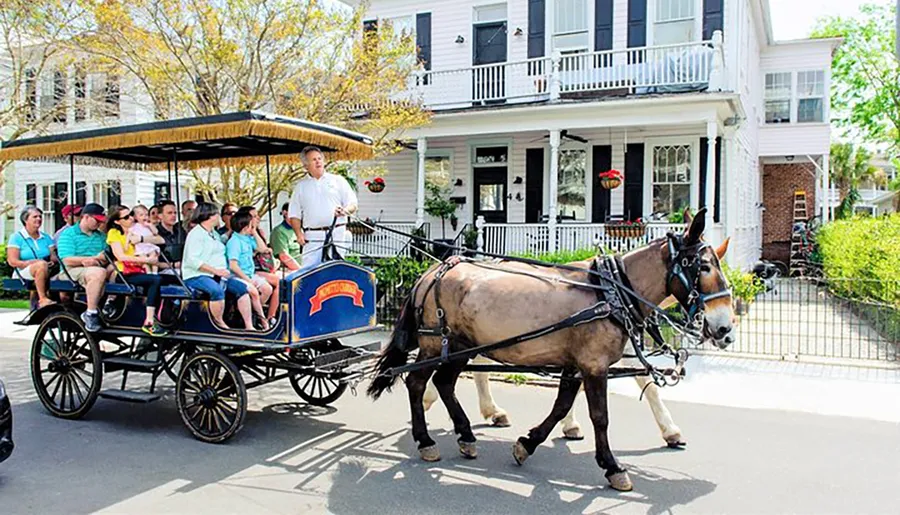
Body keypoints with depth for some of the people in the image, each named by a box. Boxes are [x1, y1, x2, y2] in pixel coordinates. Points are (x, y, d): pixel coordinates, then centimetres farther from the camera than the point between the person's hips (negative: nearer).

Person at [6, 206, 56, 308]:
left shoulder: (46, 237, 20)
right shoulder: (17, 237, 5)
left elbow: (53, 256, 11)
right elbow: (12, 261, -4)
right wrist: (32, 262, -16)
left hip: (47, 272, 5)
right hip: (24, 273, -4)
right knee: (42, 265, -37)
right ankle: (43, 299, -38)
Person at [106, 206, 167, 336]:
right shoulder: (114, 233, 3)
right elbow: (121, 256, -11)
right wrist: (146, 259, -16)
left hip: (138, 272, 6)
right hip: (124, 274, -5)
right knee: (156, 280, -29)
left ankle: (150, 320, -24)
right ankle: (149, 323, -29)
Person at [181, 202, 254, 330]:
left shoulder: (214, 233, 21)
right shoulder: (195, 234, -7)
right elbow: (193, 260, -18)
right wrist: (216, 271, -23)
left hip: (217, 275, 9)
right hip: (197, 276, -9)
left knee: (242, 287, -9)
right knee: (217, 290, -36)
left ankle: (249, 326, -11)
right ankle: (220, 324, -19)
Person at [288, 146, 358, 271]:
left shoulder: (338, 180, 13)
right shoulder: (301, 186, 17)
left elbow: (353, 204, 9)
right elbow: (294, 214, 15)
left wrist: (345, 210, -14)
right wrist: (299, 234, 0)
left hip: (336, 235, -1)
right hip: (312, 237, 1)